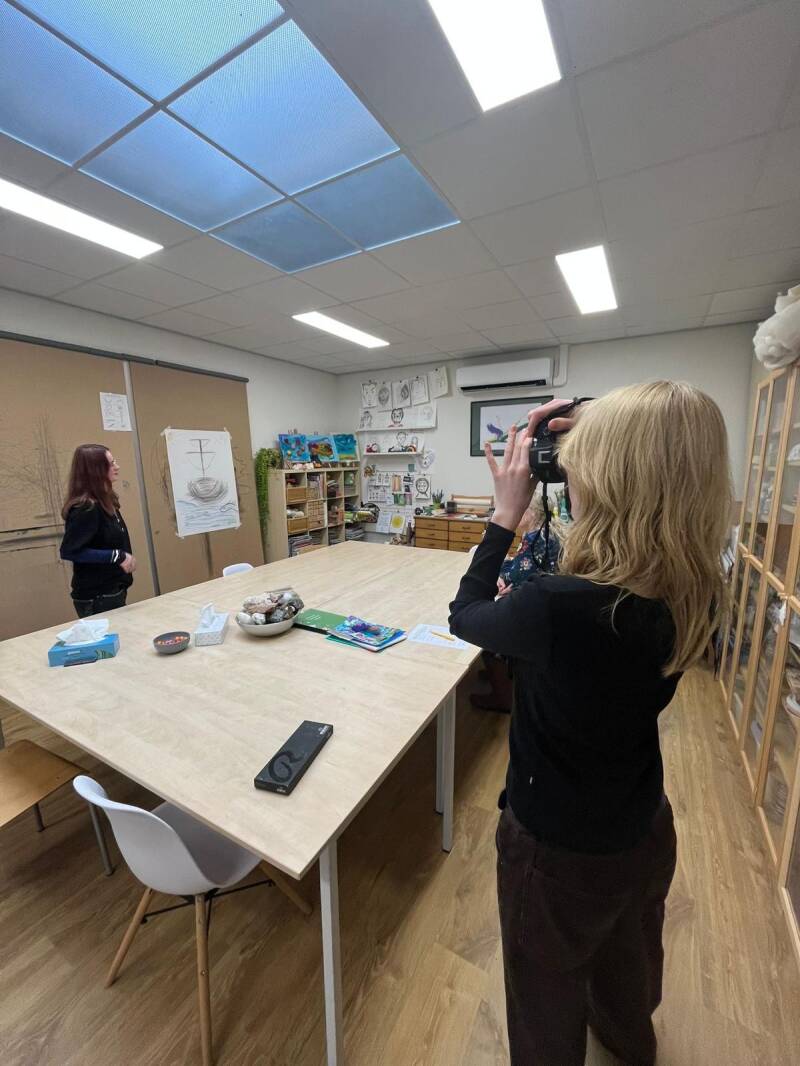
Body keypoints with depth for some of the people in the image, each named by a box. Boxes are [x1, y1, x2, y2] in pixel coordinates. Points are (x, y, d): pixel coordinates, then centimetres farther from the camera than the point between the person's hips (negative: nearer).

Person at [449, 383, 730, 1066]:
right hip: (645, 829, 7)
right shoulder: (695, 590, -18)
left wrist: (507, 514, -15)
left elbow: (465, 616, -19)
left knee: (548, 996, 28)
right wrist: (594, 441, -7)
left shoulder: (561, 606, -39)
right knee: (628, 962, 39)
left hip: (559, 847, -6)